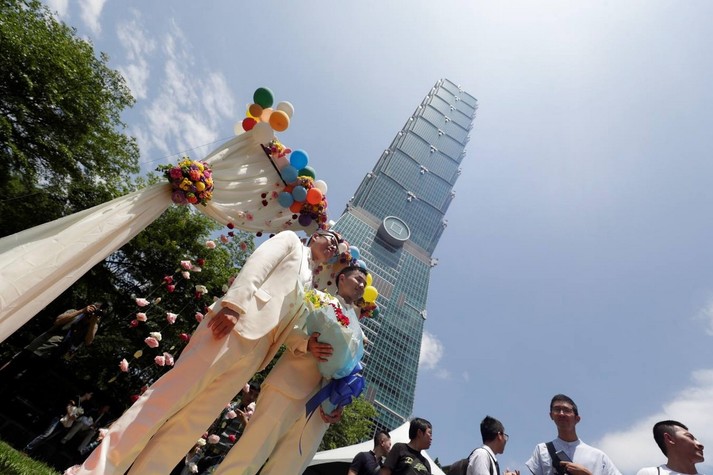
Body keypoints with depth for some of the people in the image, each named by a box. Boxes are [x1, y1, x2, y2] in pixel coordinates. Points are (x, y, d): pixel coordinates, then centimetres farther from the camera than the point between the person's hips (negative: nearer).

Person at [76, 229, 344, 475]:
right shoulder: (290, 240, 13)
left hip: (254, 349, 6)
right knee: (173, 393, -9)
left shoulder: (310, 286, 30)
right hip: (233, 324, -6)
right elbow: (256, 266, -4)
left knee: (195, 420, 1)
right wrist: (233, 306, -18)